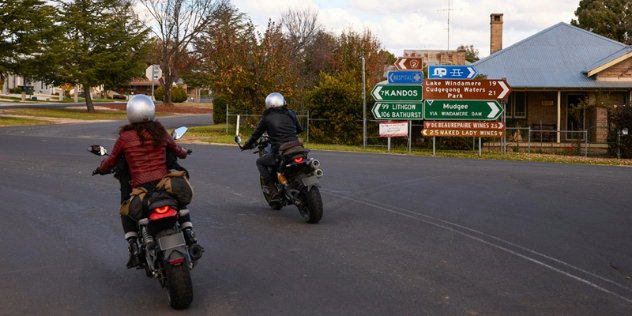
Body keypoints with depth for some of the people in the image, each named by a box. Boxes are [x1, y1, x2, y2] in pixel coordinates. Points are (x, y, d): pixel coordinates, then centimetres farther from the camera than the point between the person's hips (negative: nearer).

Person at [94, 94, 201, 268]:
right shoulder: (160, 132, 4)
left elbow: (111, 161, 9)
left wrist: (101, 169, 32)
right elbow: (177, 150, 20)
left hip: (140, 187, -2)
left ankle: (133, 246, 8)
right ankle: (188, 232, 15)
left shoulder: (124, 137, -3)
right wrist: (184, 152, 44)